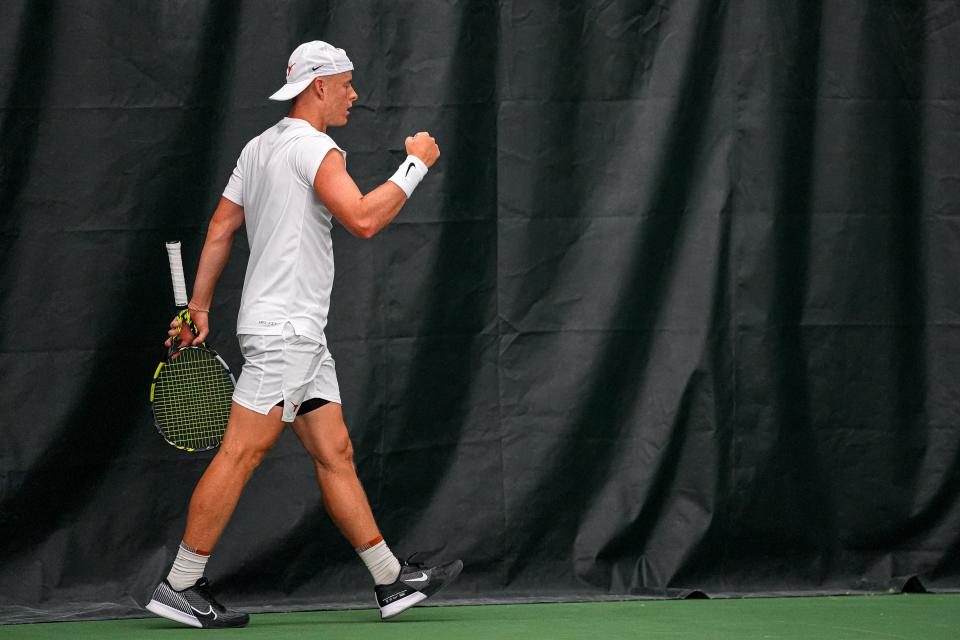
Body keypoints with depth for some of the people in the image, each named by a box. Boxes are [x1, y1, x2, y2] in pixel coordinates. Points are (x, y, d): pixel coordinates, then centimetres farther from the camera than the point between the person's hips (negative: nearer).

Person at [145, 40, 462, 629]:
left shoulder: (260, 147, 16)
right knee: (240, 454, -8)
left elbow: (220, 229, 17)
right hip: (283, 330, -10)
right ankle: (180, 587, -4)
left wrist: (199, 307, 19)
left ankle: (392, 580, 10)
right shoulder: (313, 148, -12)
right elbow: (362, 219, -24)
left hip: (303, 335, 10)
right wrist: (417, 165, -12)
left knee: (336, 454, 9)